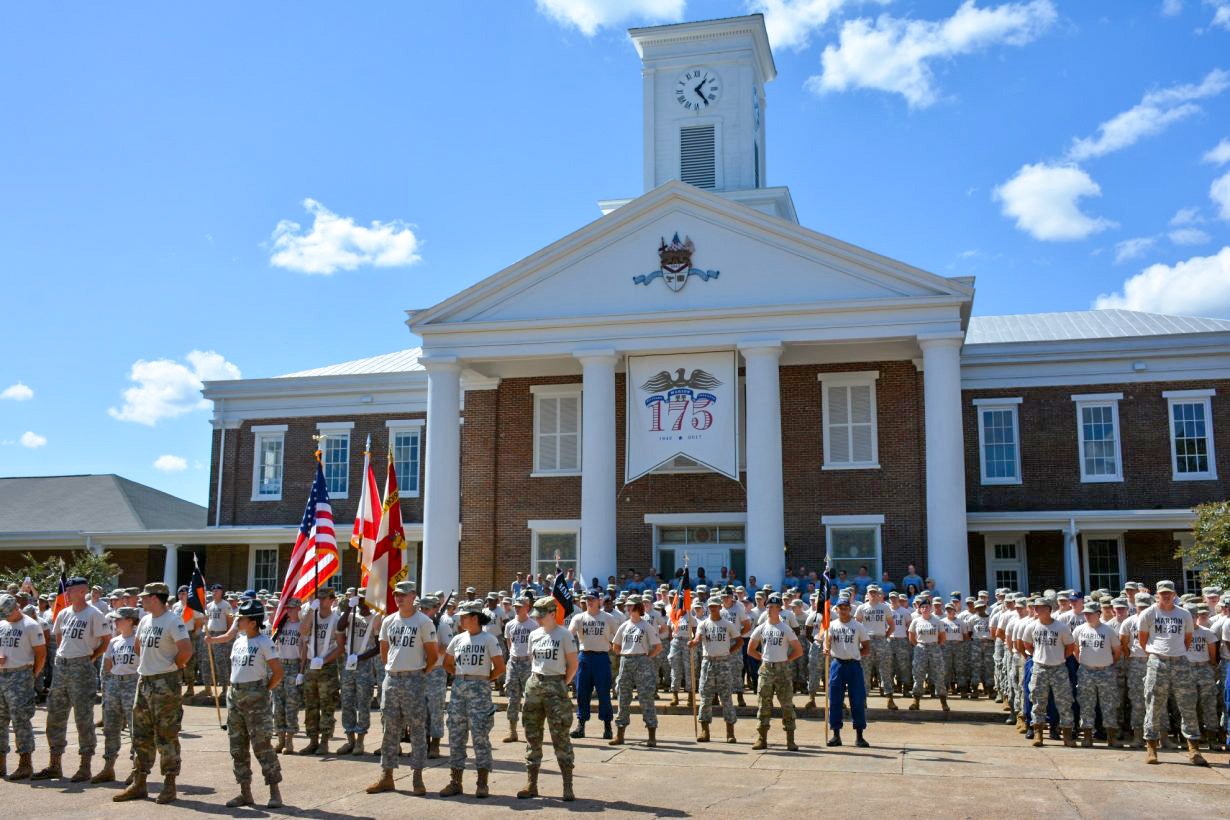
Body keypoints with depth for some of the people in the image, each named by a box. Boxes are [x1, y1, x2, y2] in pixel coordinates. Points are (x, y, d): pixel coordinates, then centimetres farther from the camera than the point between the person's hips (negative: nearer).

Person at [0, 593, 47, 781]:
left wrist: (33, 675, -4)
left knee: (21, 719, -6)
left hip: (19, 676, -6)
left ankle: (26, 763, -1)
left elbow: (41, 654, -4)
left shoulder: (31, 626, -5)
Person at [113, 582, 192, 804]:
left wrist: (172, 667, -12)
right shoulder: (145, 621, 12)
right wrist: (144, 665, 17)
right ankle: (139, 784, 20)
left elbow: (187, 650, -23)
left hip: (166, 683, -9)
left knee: (166, 736, -2)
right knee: (141, 735, 12)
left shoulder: (173, 621, -14)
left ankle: (169, 784, 5)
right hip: (144, 681, 9)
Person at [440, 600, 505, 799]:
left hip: (479, 689, -5)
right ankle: (455, 781, 13)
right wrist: (458, 676, 10)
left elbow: (500, 668, -4)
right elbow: (447, 663, 21)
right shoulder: (458, 639, 9)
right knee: (455, 735, 6)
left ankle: (482, 782, 5)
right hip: (458, 688, 5)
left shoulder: (489, 639, -4)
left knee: (480, 735, -4)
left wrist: (484, 680, 0)